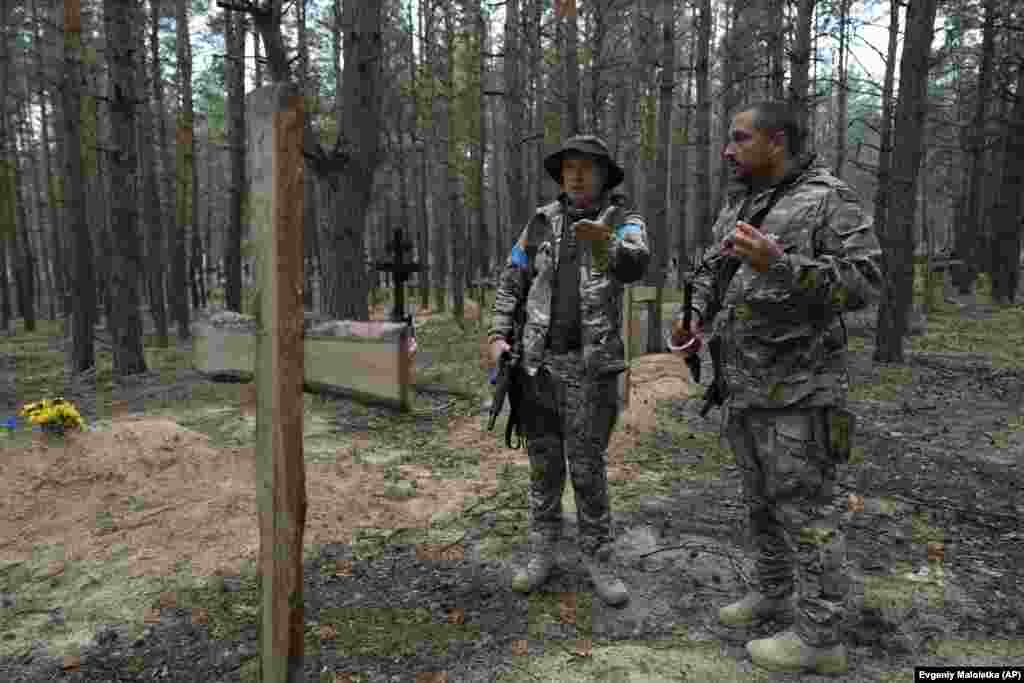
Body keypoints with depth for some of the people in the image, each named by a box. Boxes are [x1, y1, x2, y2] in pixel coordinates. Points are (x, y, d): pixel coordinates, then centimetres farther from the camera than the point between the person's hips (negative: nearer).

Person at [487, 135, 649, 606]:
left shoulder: (625, 221, -2)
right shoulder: (542, 222, 8)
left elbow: (635, 265, -25)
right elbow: (511, 282, 12)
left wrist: (606, 246, -47)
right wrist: (499, 336, 0)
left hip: (591, 365, -3)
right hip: (537, 361, 3)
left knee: (588, 466, 2)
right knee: (543, 462, 11)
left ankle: (598, 558, 18)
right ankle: (542, 550, 25)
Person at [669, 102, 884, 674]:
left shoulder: (829, 199, -11)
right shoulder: (737, 208, 13)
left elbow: (866, 281, -19)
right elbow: (711, 273, 19)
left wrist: (780, 265, -31)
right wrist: (695, 317, -1)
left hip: (799, 386, -8)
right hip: (746, 384, 8)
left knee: (806, 508, 0)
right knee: (763, 498, 18)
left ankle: (820, 638, 14)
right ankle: (774, 593, 36)